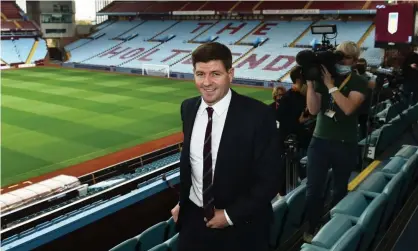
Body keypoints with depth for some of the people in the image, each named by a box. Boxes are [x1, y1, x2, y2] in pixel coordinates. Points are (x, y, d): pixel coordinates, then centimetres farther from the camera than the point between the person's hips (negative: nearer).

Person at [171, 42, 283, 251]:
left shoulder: (258, 115, -18)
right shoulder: (188, 108, -2)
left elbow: (269, 178, -15)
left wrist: (231, 215, -14)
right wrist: (182, 201, 8)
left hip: (241, 226, -4)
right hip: (193, 218, 4)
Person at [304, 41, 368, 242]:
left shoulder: (359, 82, -4)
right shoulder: (322, 78, 2)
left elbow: (348, 108, -22)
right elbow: (313, 110, -8)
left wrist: (330, 85, -21)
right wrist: (310, 83, -16)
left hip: (345, 144, -1)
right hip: (319, 141, 1)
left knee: (340, 190, 14)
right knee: (313, 189, 2)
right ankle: (312, 227, 20)